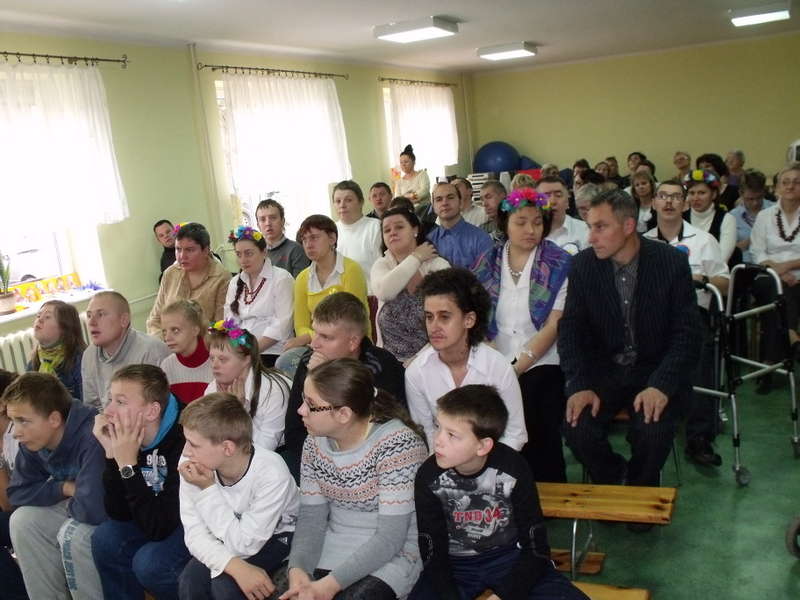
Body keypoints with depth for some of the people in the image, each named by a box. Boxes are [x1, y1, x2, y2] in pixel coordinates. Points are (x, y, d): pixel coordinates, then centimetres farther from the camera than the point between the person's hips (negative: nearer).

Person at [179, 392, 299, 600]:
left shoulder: (271, 474, -33)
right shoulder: (194, 466, -21)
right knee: (190, 582, -18)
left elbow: (242, 545, -27)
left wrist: (208, 489, -30)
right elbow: (195, 533, -19)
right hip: (227, 533, 4)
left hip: (276, 536, -4)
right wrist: (235, 566, -36)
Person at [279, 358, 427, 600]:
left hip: (392, 555, -5)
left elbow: (390, 537, -20)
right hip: (330, 549, 5)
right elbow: (311, 517, 1)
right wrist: (298, 568, -17)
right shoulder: (315, 443, 0)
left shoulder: (398, 444, -20)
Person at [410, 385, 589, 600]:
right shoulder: (429, 477, -17)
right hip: (455, 564, 0)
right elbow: (434, 554, -9)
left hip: (509, 556, 0)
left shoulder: (512, 468, -19)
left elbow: (535, 547, -11)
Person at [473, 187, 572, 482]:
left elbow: (553, 326, -7)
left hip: (542, 367, -2)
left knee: (539, 442, -10)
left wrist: (517, 368, -13)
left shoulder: (559, 265, -1)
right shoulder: (488, 263, 8)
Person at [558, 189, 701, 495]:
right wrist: (579, 385, -18)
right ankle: (615, 480, 10)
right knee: (576, 427, -23)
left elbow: (686, 333, -9)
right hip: (603, 370, 2)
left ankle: (640, 491, 6)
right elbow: (571, 329, -3)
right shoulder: (583, 265, -3)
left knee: (652, 432, -28)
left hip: (655, 371, -1)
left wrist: (661, 386, -24)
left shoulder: (672, 263, -8)